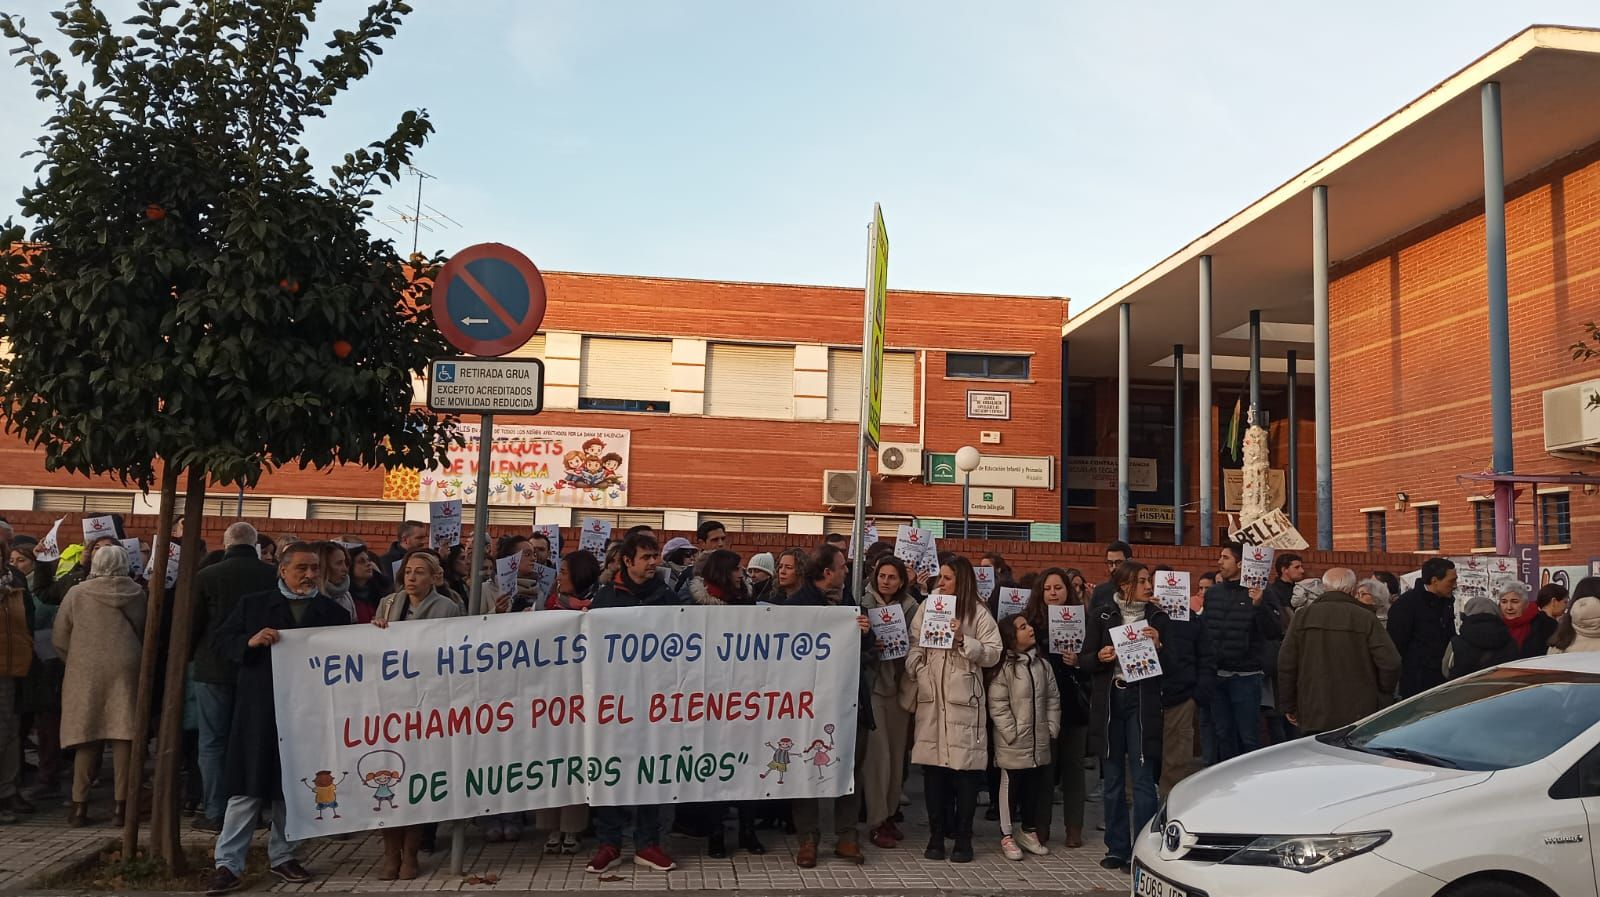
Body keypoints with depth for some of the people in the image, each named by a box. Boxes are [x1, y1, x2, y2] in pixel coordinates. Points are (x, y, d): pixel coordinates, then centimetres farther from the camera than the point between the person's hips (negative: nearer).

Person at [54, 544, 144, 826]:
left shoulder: (77, 593, -1)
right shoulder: (137, 594, 0)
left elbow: (60, 639, 2)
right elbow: (146, 634, 8)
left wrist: (78, 662, 17)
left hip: (86, 673, 0)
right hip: (126, 670, 0)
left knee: (87, 741, 7)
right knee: (123, 738, 3)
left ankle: (80, 805, 10)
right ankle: (120, 804, 4)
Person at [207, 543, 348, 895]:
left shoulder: (333, 612, 8)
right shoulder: (252, 604, 6)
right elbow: (221, 641, 5)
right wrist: (250, 641, -15)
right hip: (259, 710, -2)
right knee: (248, 786, -1)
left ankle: (281, 855, 25)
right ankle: (229, 863, 6)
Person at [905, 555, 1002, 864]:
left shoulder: (978, 613, 1)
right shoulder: (927, 607, 10)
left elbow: (993, 653, -3)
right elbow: (914, 646, 9)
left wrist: (964, 640, -15)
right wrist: (917, 672, -5)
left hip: (964, 701, -2)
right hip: (931, 699, 2)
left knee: (965, 769, 1)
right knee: (933, 768, 6)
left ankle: (963, 838, 13)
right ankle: (937, 836, 17)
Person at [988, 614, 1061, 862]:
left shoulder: (1042, 664, 9)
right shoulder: (1004, 667, -11)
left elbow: (1053, 699, 12)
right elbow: (998, 705, -13)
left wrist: (1052, 729, 4)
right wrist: (1012, 734, -15)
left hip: (1040, 742, 6)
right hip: (1013, 745, -6)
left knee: (1036, 787, 14)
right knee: (1011, 788, 2)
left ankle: (1029, 831, 30)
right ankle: (1007, 836, 14)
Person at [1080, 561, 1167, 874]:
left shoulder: (1158, 617, 6)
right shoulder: (1101, 616, 5)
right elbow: (1085, 661, 4)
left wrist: (1158, 646, -13)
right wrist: (1099, 657, -16)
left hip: (1142, 701, -1)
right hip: (1108, 701, 1)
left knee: (1142, 778, -6)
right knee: (1112, 779, 8)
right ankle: (1117, 848, 18)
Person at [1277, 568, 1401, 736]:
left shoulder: (1303, 616, 1)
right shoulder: (1366, 618, -5)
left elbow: (1286, 665, 3)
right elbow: (1390, 663, -8)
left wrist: (1288, 706, 12)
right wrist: (1383, 702, 8)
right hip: (1360, 715, -1)